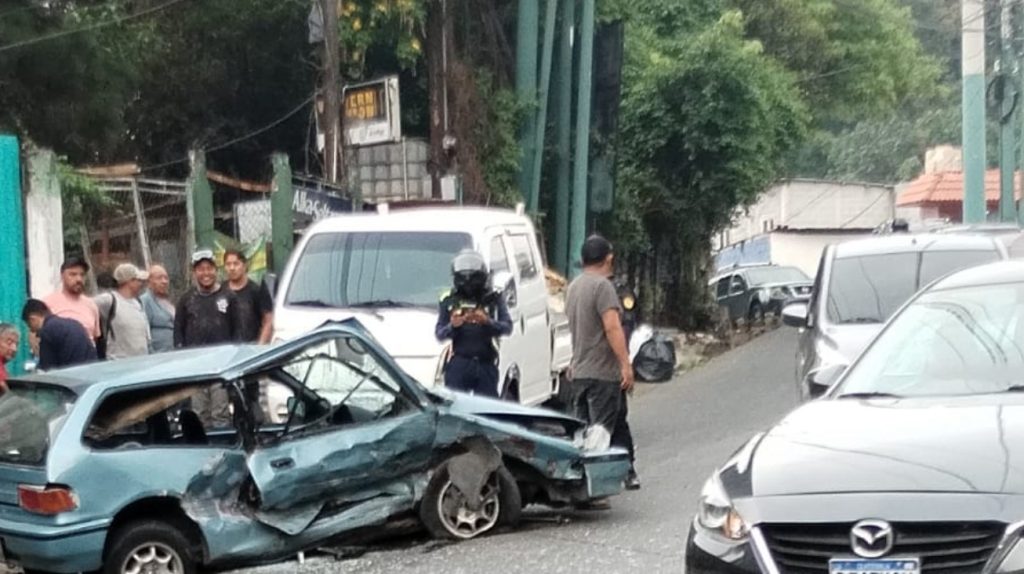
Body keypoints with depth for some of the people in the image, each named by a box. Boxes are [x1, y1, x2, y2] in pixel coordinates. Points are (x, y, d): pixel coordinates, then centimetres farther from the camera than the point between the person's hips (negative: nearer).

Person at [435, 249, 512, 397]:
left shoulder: (494, 299, 9)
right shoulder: (449, 301, 11)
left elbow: (507, 327, -1)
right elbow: (439, 334, 7)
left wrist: (487, 321, -21)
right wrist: (452, 326, -15)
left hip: (486, 364, 0)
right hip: (458, 364, 0)